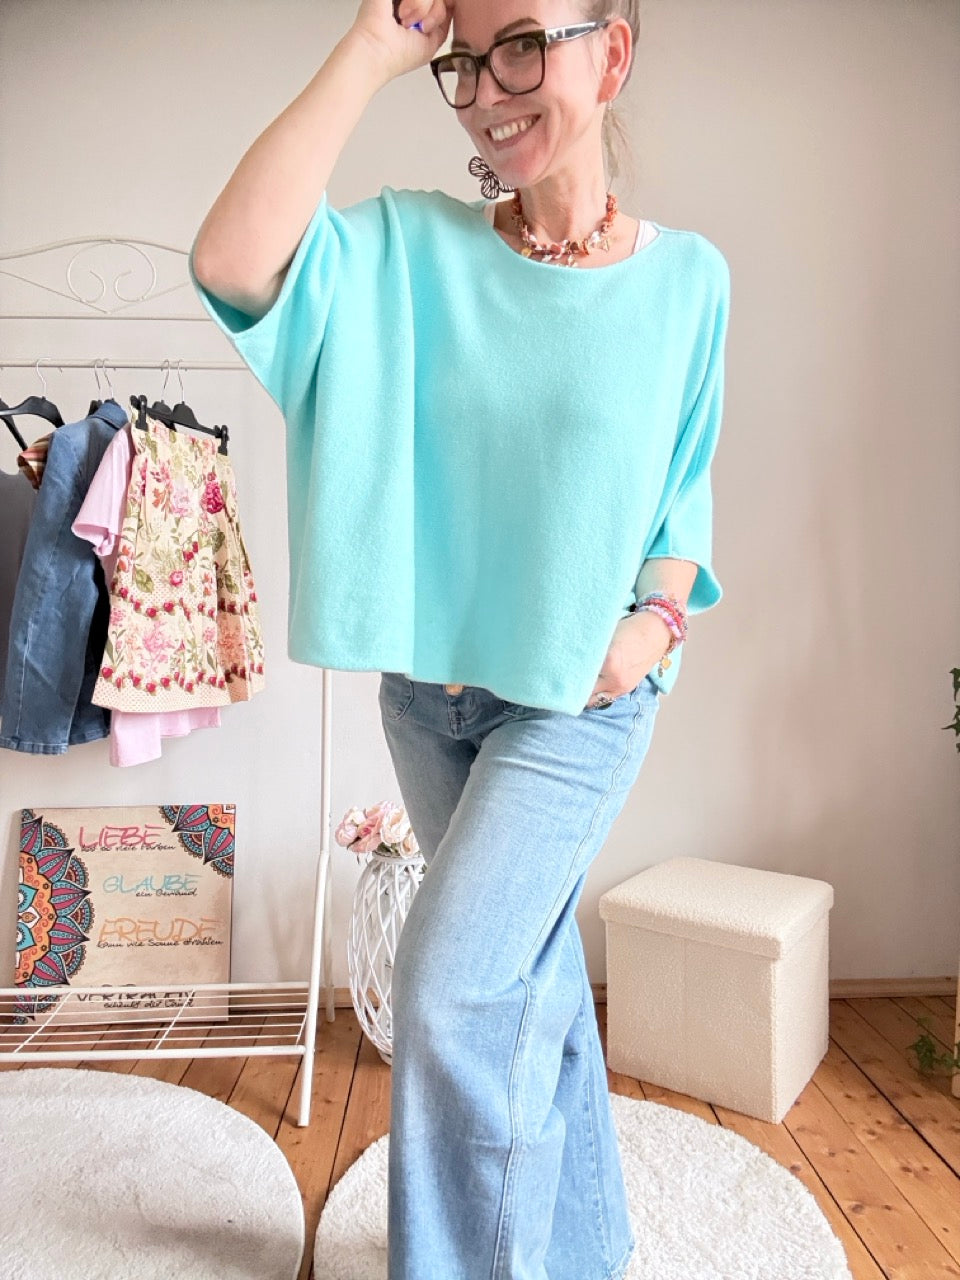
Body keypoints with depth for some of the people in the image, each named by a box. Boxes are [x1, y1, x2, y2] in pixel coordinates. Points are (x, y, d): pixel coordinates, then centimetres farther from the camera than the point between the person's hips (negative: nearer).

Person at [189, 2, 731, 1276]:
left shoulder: (685, 276, -2)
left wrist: (658, 619, -10)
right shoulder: (411, 248, -3)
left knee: (452, 982, -11)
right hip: (430, 687, 3)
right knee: (532, 973, 17)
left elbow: (687, 490, 6)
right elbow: (231, 262, -21)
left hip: (582, 694, -2)